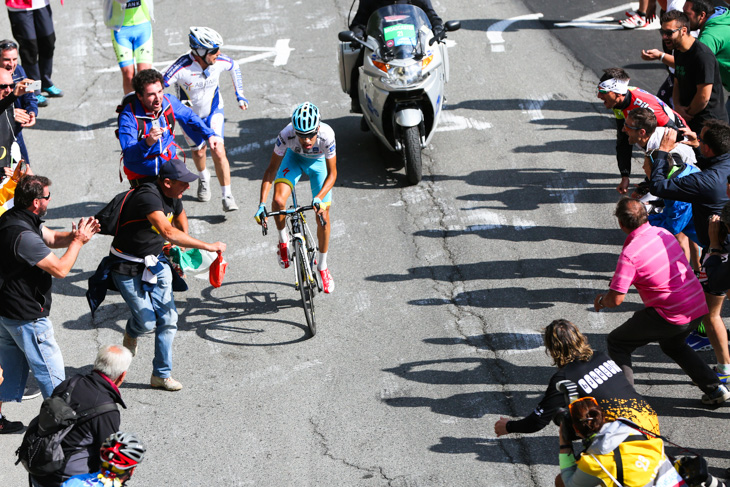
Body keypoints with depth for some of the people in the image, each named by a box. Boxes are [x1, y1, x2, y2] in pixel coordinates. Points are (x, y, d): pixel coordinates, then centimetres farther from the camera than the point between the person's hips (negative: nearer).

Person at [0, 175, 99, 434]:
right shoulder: (24, 235, -29)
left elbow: (52, 238, 10)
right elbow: (61, 269, -26)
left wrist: (75, 235, -8)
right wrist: (78, 241, -15)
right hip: (27, 315, -10)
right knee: (51, 369, 4)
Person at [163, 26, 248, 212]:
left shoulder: (220, 61, -23)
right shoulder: (182, 67, -35)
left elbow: (235, 68, 2)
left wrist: (240, 95, 7)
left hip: (213, 110, 1)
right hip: (189, 114, -1)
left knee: (218, 152, -12)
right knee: (198, 151, 16)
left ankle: (227, 196, -2)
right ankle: (203, 178, 51)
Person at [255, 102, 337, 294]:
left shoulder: (327, 134, -39)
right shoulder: (286, 135, -37)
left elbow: (332, 173, -28)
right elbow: (271, 170, -27)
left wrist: (319, 198, -45)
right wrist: (262, 204, -36)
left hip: (318, 162, 0)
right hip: (294, 158, 0)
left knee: (323, 216, -4)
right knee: (278, 201, -26)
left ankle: (322, 266, 18)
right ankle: (283, 240, 5)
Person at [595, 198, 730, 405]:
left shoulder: (630, 253, -19)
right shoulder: (663, 233, 4)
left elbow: (616, 299, -18)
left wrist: (601, 301, 5)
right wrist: (619, 279, 24)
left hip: (671, 315, -8)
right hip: (698, 308, 8)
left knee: (617, 343, 9)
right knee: (672, 344, 36)